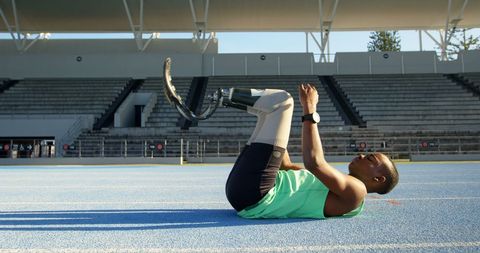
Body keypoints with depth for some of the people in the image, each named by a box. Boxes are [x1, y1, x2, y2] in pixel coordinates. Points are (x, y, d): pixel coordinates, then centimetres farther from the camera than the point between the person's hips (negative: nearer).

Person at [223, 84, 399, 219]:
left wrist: (310, 110, -19)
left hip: (255, 199, -9)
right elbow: (287, 166, 29)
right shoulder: (338, 187, 23)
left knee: (283, 99, -7)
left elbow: (315, 163, -26)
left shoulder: (356, 191, -5)